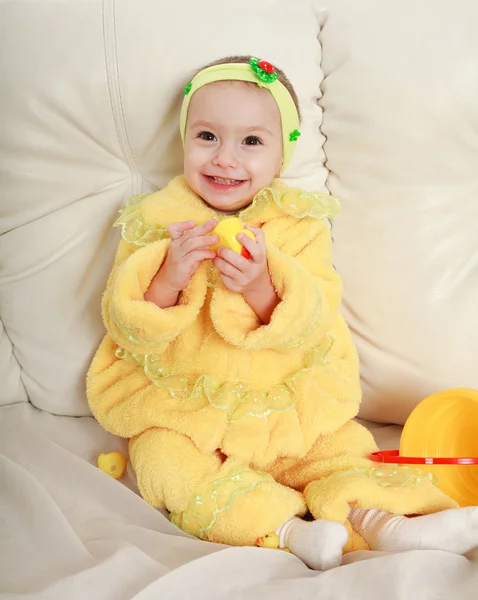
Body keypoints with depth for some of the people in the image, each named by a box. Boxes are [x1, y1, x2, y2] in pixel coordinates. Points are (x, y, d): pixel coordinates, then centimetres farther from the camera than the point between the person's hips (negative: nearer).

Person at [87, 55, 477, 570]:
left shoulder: (300, 225, -4)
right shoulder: (157, 222, -4)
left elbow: (311, 329, -13)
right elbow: (129, 328, -9)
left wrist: (261, 287, -33)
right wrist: (167, 279, -30)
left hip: (286, 404, 2)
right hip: (178, 408, -1)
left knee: (340, 446, -14)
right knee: (165, 459, -24)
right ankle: (286, 530, -30)